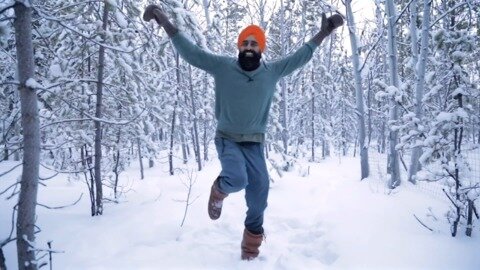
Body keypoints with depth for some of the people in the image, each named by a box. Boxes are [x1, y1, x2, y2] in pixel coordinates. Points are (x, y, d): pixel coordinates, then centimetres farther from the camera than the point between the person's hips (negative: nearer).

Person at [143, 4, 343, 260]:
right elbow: (190, 51, -8)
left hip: (254, 144, 3)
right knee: (238, 179, -31)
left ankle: (250, 252, 23)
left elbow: (301, 55, 9)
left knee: (258, 195, 2)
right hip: (227, 140, -3)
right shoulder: (222, 66, -6)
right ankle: (219, 189, 10)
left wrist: (324, 32, 9)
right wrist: (165, 22, -14)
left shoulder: (272, 71, 0)